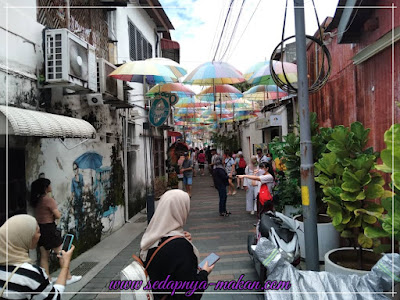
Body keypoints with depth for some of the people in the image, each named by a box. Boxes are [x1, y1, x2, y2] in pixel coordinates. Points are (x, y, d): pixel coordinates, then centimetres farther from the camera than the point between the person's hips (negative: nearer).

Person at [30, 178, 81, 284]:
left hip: (40, 229, 8)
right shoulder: (48, 199, -17)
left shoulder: (36, 200, 7)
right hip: (49, 229, -8)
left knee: (44, 256, 12)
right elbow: (58, 215, -18)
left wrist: (50, 216, 0)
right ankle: (68, 277, 12)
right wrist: (53, 217, 1)